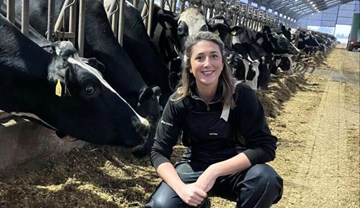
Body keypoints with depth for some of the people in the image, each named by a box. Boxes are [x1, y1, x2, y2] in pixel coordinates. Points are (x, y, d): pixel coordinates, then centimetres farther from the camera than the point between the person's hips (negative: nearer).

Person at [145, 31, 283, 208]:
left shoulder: (242, 95, -18)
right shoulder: (178, 101, -13)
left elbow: (265, 147, -21)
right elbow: (158, 152, -13)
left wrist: (216, 171, -31)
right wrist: (181, 188, -32)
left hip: (234, 168, -1)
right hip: (195, 166, 1)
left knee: (266, 179, -33)